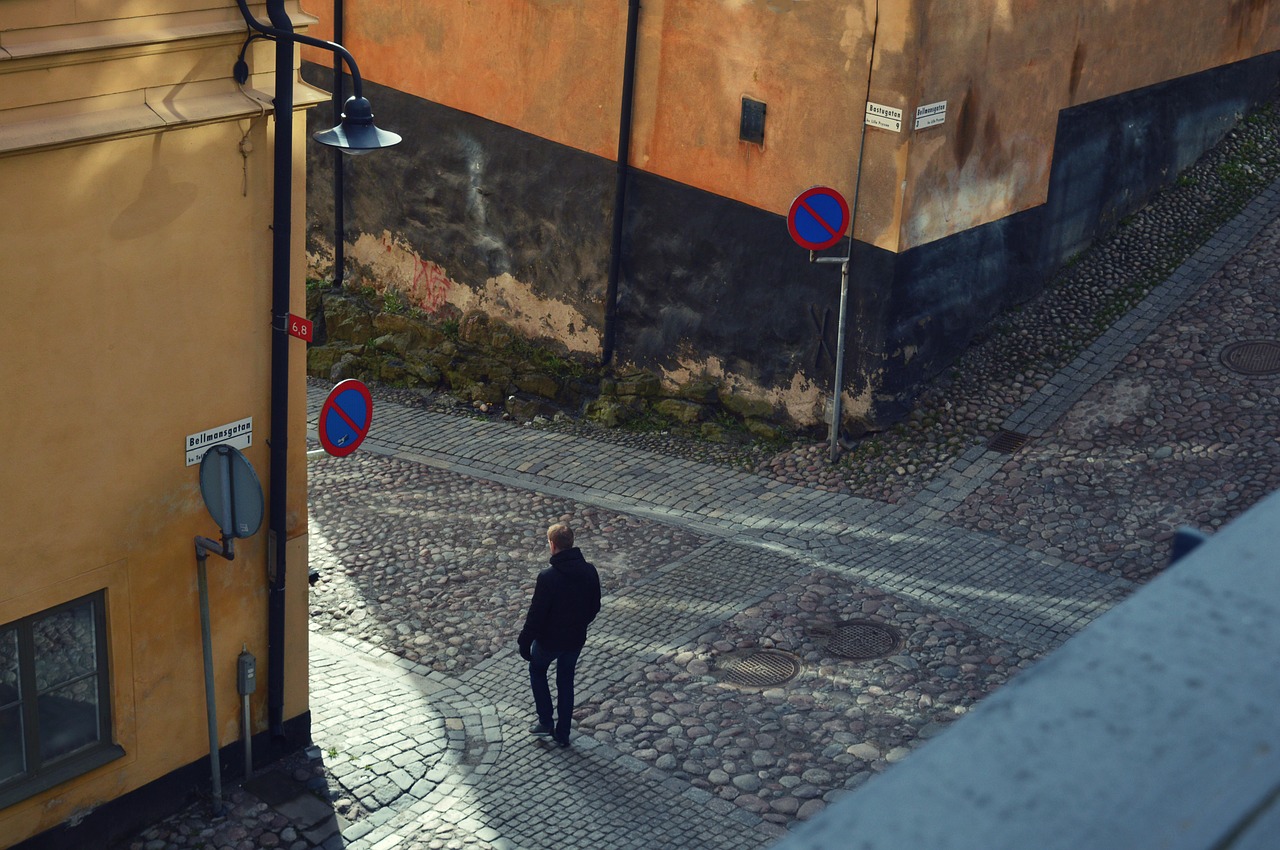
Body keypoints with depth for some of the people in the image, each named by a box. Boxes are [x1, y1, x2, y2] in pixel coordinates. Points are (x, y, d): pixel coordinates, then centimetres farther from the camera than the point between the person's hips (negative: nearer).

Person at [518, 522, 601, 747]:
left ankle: (546, 722, 25)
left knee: (537, 670, 25)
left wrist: (525, 643, -8)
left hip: (549, 639, -4)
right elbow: (595, 607, 3)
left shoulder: (548, 577, -27)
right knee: (566, 682, 21)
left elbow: (536, 614, -21)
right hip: (576, 640, 4)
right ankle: (563, 734, 28)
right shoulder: (589, 572, -10)